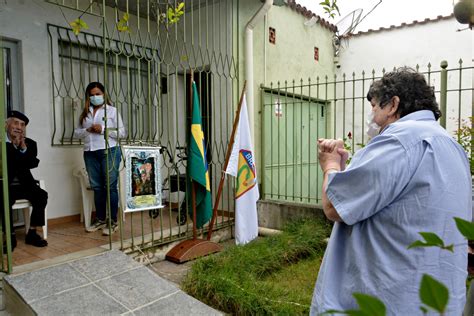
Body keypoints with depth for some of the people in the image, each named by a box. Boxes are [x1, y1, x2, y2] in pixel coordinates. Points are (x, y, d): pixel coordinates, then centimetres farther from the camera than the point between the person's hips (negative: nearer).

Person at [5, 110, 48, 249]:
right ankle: (11, 236, -14)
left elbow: (33, 163, -4)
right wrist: (14, 147, -15)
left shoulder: (30, 143, 9)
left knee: (42, 195, -22)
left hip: (24, 185, 3)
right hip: (6, 186, -2)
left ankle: (32, 233, -12)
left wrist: (24, 148, -15)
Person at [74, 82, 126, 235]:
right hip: (90, 153, 5)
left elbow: (122, 132, -2)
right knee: (97, 187, 8)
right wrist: (87, 130, -6)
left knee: (110, 186, -4)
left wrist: (103, 129, -13)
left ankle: (112, 221, 3)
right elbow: (77, 133, 15)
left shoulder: (112, 110, 4)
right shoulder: (85, 113, 17)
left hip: (109, 151, -4)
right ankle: (100, 219, 19)